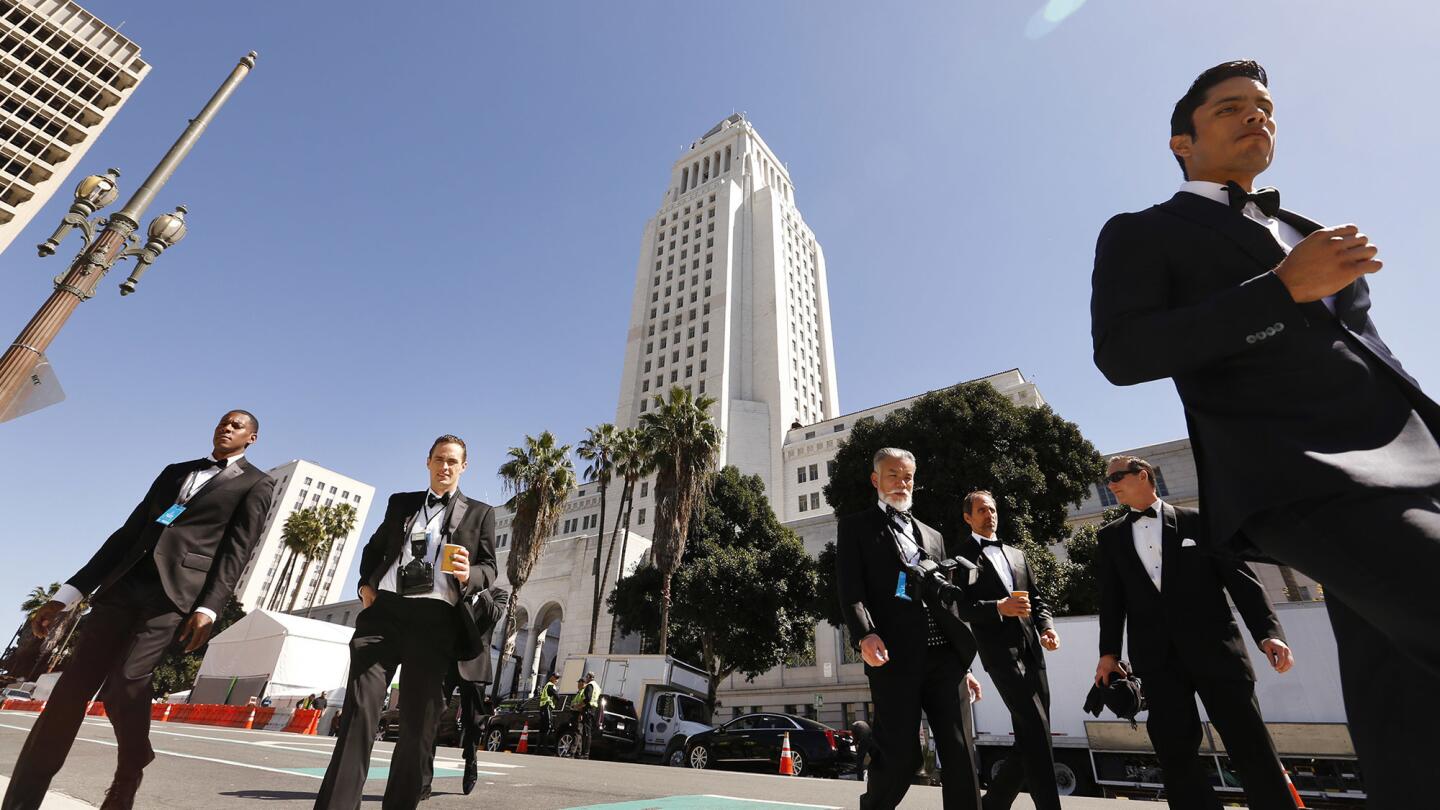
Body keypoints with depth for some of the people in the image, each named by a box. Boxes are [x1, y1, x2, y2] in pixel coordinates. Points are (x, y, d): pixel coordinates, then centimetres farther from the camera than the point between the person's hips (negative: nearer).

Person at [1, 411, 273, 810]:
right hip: (123, 583, 6)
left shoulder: (257, 484, 6)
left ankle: (130, 769, 11)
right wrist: (67, 593, 14)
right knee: (71, 690, -1)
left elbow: (236, 551, -4)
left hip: (176, 590, -5)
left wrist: (209, 607, -15)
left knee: (124, 685, -15)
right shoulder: (174, 471, 23)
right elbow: (129, 532, 20)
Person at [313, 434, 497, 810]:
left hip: (435, 619, -2)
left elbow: (489, 567, 6)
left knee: (418, 725, 3)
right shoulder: (401, 502, 20)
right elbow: (374, 547, 29)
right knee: (358, 713, -7)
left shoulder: (479, 512, 10)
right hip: (384, 611, 2)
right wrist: (366, 583, 11)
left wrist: (469, 575, -16)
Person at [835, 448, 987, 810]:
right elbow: (851, 590, -6)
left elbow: (948, 601, 21)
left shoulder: (933, 536, 23)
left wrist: (962, 665, 18)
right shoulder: (856, 527, 6)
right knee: (901, 756, -1)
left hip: (944, 658, 5)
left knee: (961, 754, 3)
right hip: (895, 659, -5)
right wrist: (865, 635, -23)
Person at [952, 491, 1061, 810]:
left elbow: (1036, 599, 19)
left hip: (1031, 650, 7)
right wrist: (998, 607, -20)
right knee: (1036, 734, -14)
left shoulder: (1016, 554, 22)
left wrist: (1047, 627, 0)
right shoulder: (960, 554, 2)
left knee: (1030, 739, 9)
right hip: (1000, 651, -6)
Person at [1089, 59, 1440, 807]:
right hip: (1300, 479, -7)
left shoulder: (1308, 235, 29)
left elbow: (1365, 352, 29)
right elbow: (1122, 353, -11)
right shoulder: (1142, 235, 7)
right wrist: (1284, 288, -12)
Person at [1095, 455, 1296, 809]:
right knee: (1175, 751, 2)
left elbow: (1240, 577, 3)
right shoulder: (1111, 536, 11)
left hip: (1213, 647, -1)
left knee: (1251, 744, 3)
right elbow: (1111, 598, 10)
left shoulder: (1197, 521, 7)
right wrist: (1109, 651, 5)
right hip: (1157, 657, 2)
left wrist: (1268, 631, -10)